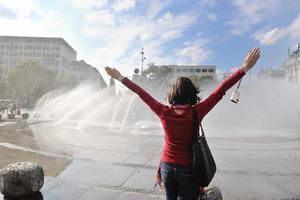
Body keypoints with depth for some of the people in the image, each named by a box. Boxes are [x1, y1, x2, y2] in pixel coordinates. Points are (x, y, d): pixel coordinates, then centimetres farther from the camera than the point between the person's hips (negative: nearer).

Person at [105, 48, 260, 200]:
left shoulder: (164, 112, -15)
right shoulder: (196, 113, -19)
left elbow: (142, 94, -7)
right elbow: (220, 91, -18)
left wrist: (121, 78, 3)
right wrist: (244, 68, -13)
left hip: (167, 166, 3)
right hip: (187, 168, -2)